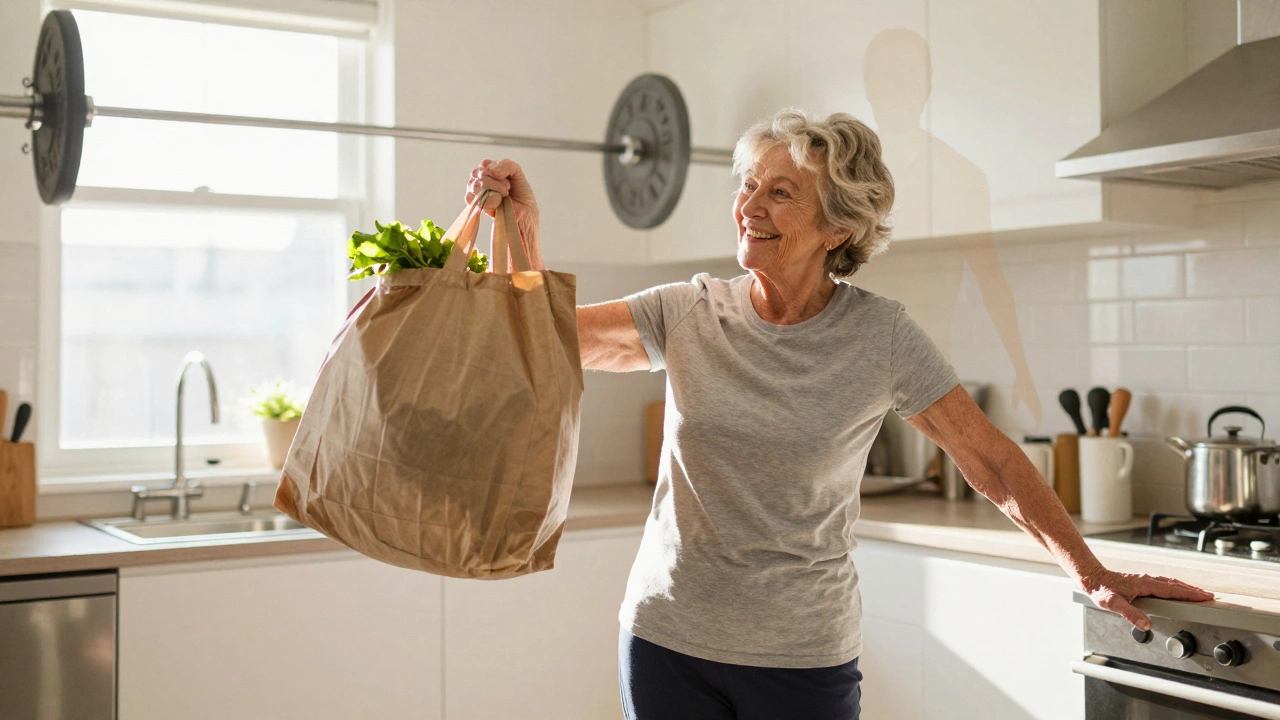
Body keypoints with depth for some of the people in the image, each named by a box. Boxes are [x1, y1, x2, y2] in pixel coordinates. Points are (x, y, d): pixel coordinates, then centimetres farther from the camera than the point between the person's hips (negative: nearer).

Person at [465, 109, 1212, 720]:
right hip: (668, 639, 2)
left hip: (805, 656, -1)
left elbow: (993, 461, -2)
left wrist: (1093, 573, -3)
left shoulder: (879, 335, -7)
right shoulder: (689, 314, -3)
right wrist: (524, 236, -19)